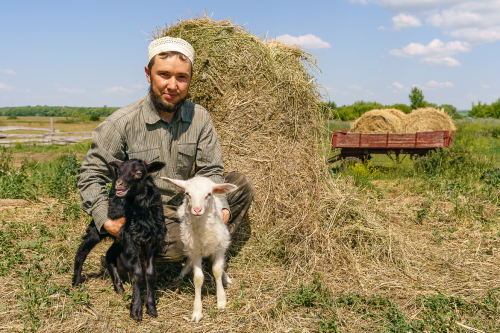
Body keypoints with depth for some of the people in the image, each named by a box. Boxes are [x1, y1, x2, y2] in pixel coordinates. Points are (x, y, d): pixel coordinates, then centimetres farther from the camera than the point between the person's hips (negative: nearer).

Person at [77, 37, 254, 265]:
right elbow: (91, 175, -8)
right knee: (173, 244, -33)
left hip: (186, 205, 5)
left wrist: (221, 208, -20)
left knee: (241, 183, -6)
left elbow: (209, 171, -1)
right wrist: (105, 220, -22)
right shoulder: (122, 123, -14)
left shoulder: (199, 118, -2)